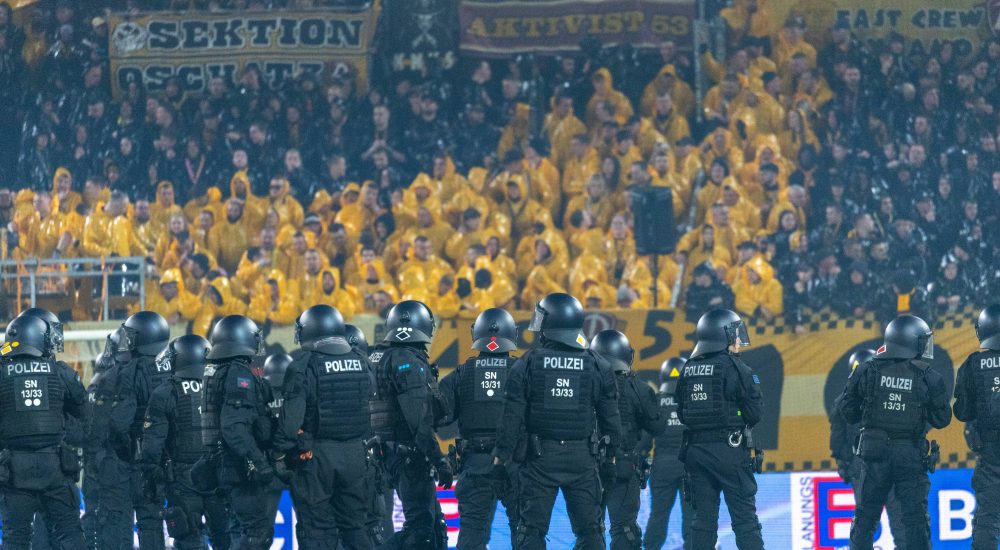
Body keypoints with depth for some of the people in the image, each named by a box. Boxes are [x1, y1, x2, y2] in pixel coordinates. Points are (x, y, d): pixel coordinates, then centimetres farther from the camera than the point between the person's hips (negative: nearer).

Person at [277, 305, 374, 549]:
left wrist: (282, 452, -8)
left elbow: (291, 416, -14)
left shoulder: (305, 366, -11)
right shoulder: (361, 362, 8)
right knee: (354, 525, 14)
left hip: (315, 455, -5)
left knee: (316, 528, 0)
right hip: (355, 454, 5)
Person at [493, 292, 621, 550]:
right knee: (589, 529, 6)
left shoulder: (527, 364, -4)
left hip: (541, 457, -2)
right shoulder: (597, 366, 3)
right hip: (582, 458, 2)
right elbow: (610, 417, 6)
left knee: (532, 528, 4)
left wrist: (502, 455, 1)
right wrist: (611, 452, 18)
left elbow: (513, 415, -5)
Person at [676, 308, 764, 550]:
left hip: (695, 449, 5)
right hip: (728, 449, -5)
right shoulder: (734, 368, -9)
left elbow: (681, 412, 12)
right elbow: (755, 412, -7)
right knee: (744, 515, -1)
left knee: (703, 518, 8)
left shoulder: (688, 370, 8)